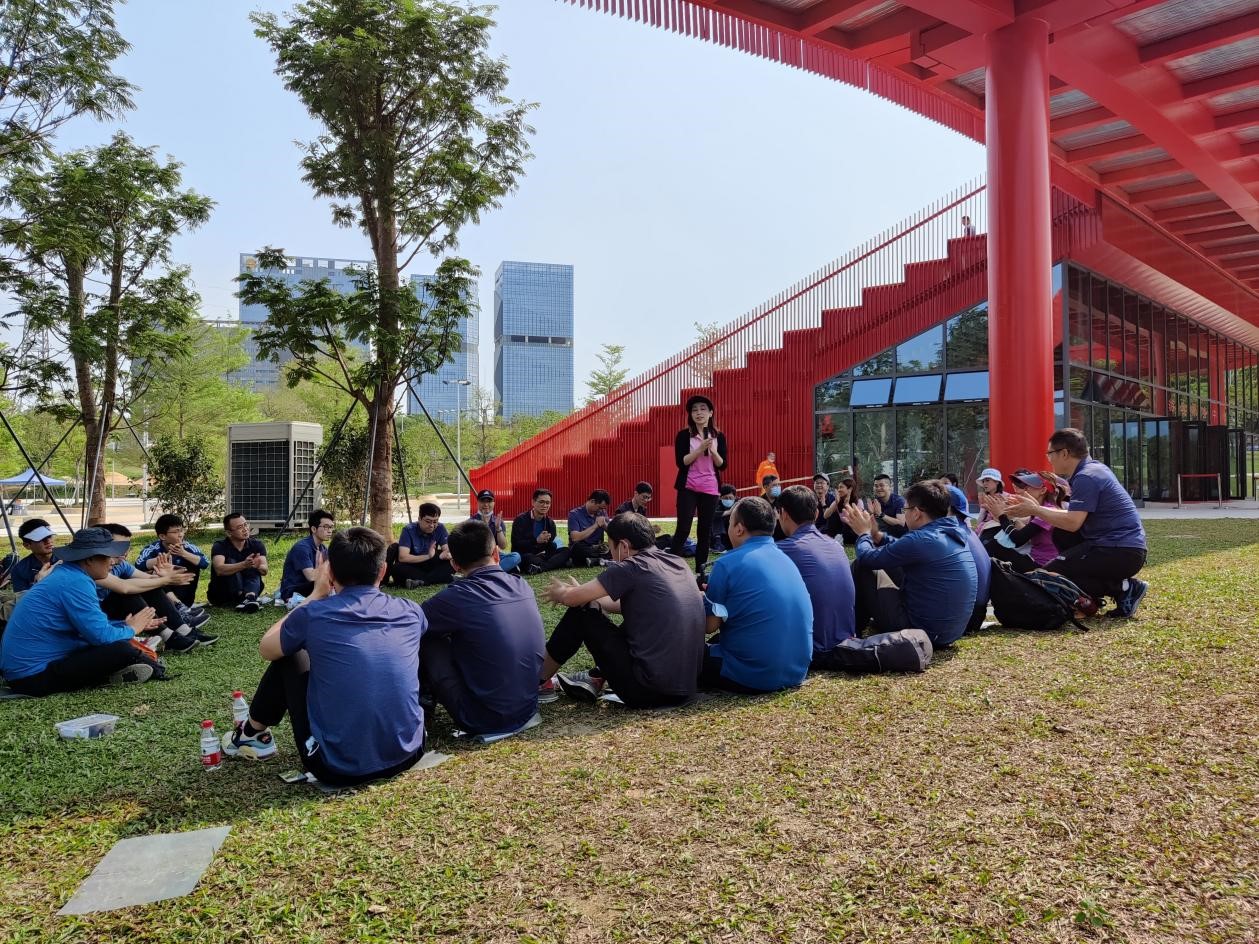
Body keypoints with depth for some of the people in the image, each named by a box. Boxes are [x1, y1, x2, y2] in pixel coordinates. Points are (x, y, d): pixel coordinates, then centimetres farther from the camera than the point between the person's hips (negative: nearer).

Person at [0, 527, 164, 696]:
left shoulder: (66, 574, 10)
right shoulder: (75, 583, -20)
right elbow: (101, 635, -22)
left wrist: (127, 624, 14)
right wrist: (131, 629, -3)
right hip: (34, 676, -11)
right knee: (121, 650, -22)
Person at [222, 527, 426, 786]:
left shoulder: (313, 614, -10)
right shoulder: (410, 611, -2)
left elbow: (266, 649, 12)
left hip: (338, 768, -2)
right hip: (407, 754, 3)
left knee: (289, 654, 16)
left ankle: (255, 735, 38)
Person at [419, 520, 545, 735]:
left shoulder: (458, 597, -16)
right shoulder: (523, 586, 1)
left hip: (482, 720, -6)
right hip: (527, 709, 6)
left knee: (426, 637, 5)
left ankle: (426, 697, 29)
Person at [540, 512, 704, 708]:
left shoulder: (631, 567, -10)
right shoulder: (677, 562, 11)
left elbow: (572, 598, -3)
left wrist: (558, 592, 20)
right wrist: (587, 595, 32)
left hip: (648, 689, -7)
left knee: (581, 613, 7)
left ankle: (536, 680, 24)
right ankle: (597, 679, 29)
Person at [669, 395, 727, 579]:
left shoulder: (719, 436, 6)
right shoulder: (683, 435, -1)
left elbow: (722, 465, 3)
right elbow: (681, 462, -10)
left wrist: (713, 451, -14)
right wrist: (700, 449, -18)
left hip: (710, 488, 3)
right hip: (688, 487, -3)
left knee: (705, 529, 5)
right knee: (683, 528, -9)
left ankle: (701, 569, 13)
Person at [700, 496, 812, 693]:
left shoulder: (728, 564, -13)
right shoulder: (786, 560, 9)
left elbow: (710, 625, -8)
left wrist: (704, 598, 13)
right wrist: (714, 593, 22)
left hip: (754, 675, -7)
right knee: (719, 640, 29)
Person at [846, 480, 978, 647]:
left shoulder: (922, 540, -23)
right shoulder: (954, 532, 3)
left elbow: (867, 558, -11)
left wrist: (864, 534, 8)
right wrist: (876, 535, 18)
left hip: (919, 631, -9)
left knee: (861, 567, 1)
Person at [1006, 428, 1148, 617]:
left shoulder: (1086, 477, -15)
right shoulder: (1094, 468, 15)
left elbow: (1072, 522, -22)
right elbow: (1075, 515, 16)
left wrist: (1035, 510, -11)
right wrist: (1035, 507, 12)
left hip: (1121, 554, -10)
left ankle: (1124, 589, -9)